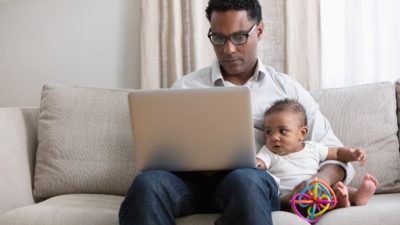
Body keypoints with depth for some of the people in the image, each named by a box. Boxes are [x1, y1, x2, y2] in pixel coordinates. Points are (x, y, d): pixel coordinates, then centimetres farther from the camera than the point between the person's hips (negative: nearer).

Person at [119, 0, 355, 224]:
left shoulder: (288, 89, 19)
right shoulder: (186, 86, 20)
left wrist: (320, 182, -9)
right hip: (194, 179, 1)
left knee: (245, 181, -39)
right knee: (148, 183, -34)